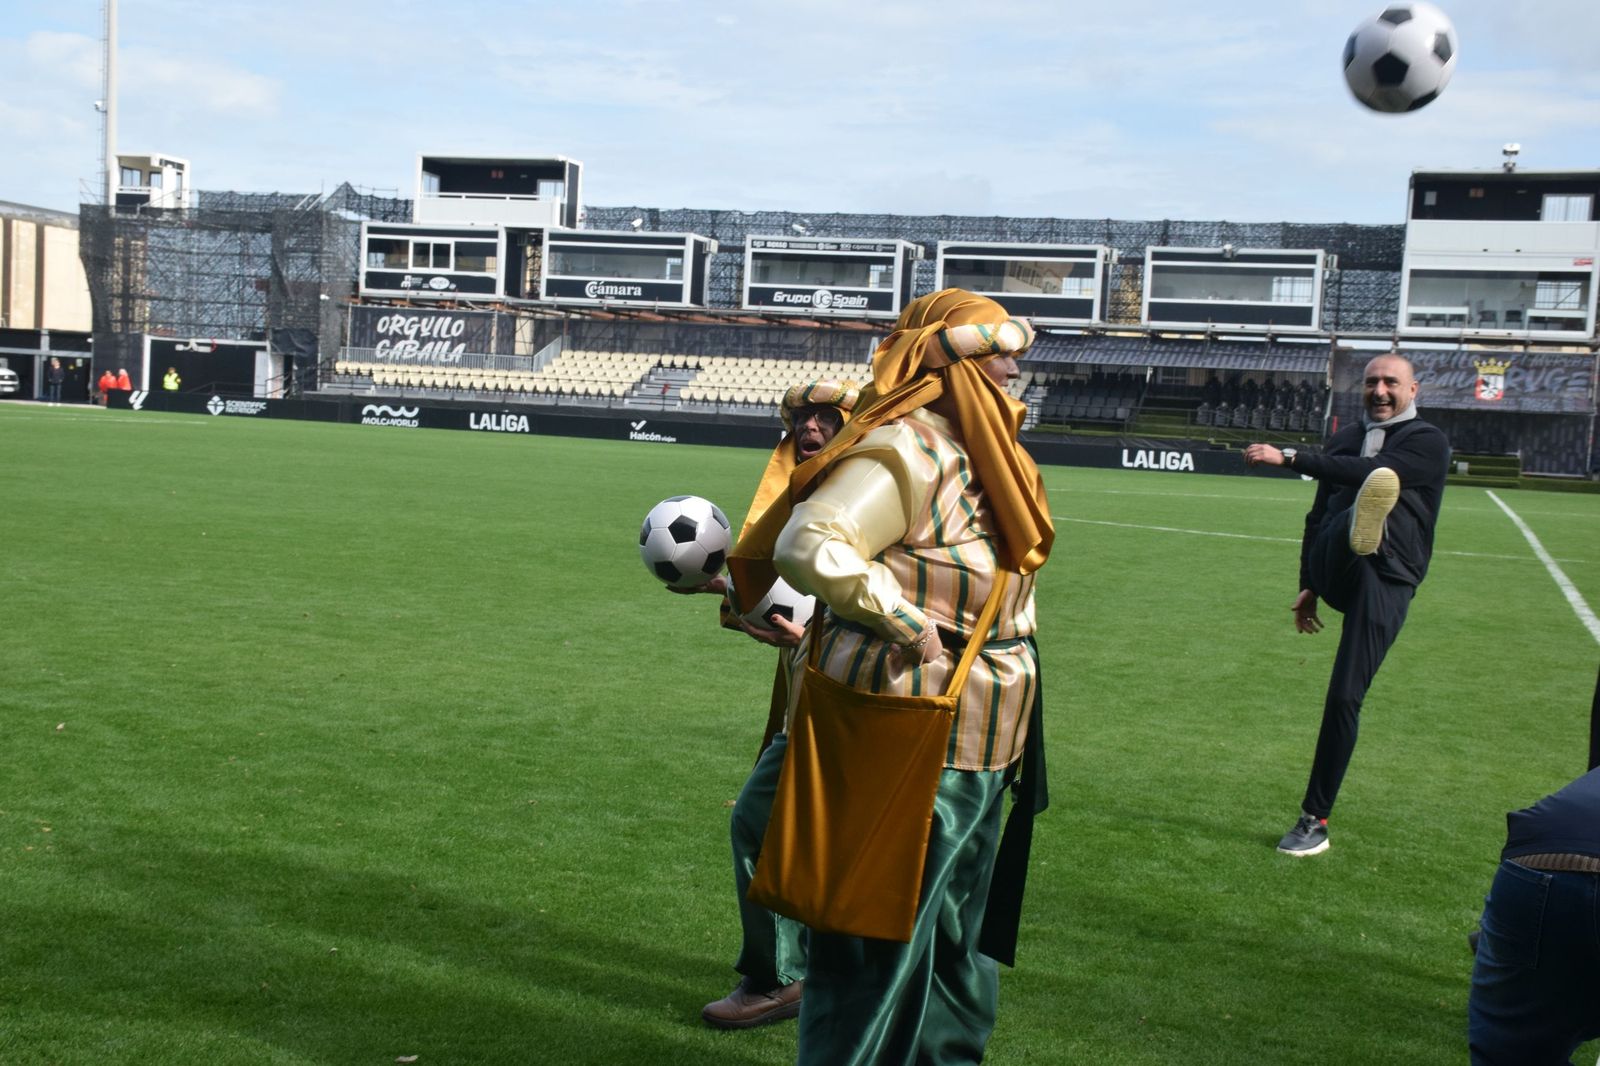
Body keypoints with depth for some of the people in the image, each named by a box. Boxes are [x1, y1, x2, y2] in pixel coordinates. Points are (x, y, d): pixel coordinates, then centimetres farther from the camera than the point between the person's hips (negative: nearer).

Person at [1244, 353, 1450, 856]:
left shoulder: (1428, 442, 3)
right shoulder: (1345, 439, 21)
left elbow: (1373, 470, -17)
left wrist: (1289, 457, -22)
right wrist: (1307, 586, 26)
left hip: (1386, 581, -3)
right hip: (1335, 565, 3)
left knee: (1344, 697, -10)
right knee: (1370, 495, -31)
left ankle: (1315, 819, 2)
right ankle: (1364, 527, -72)